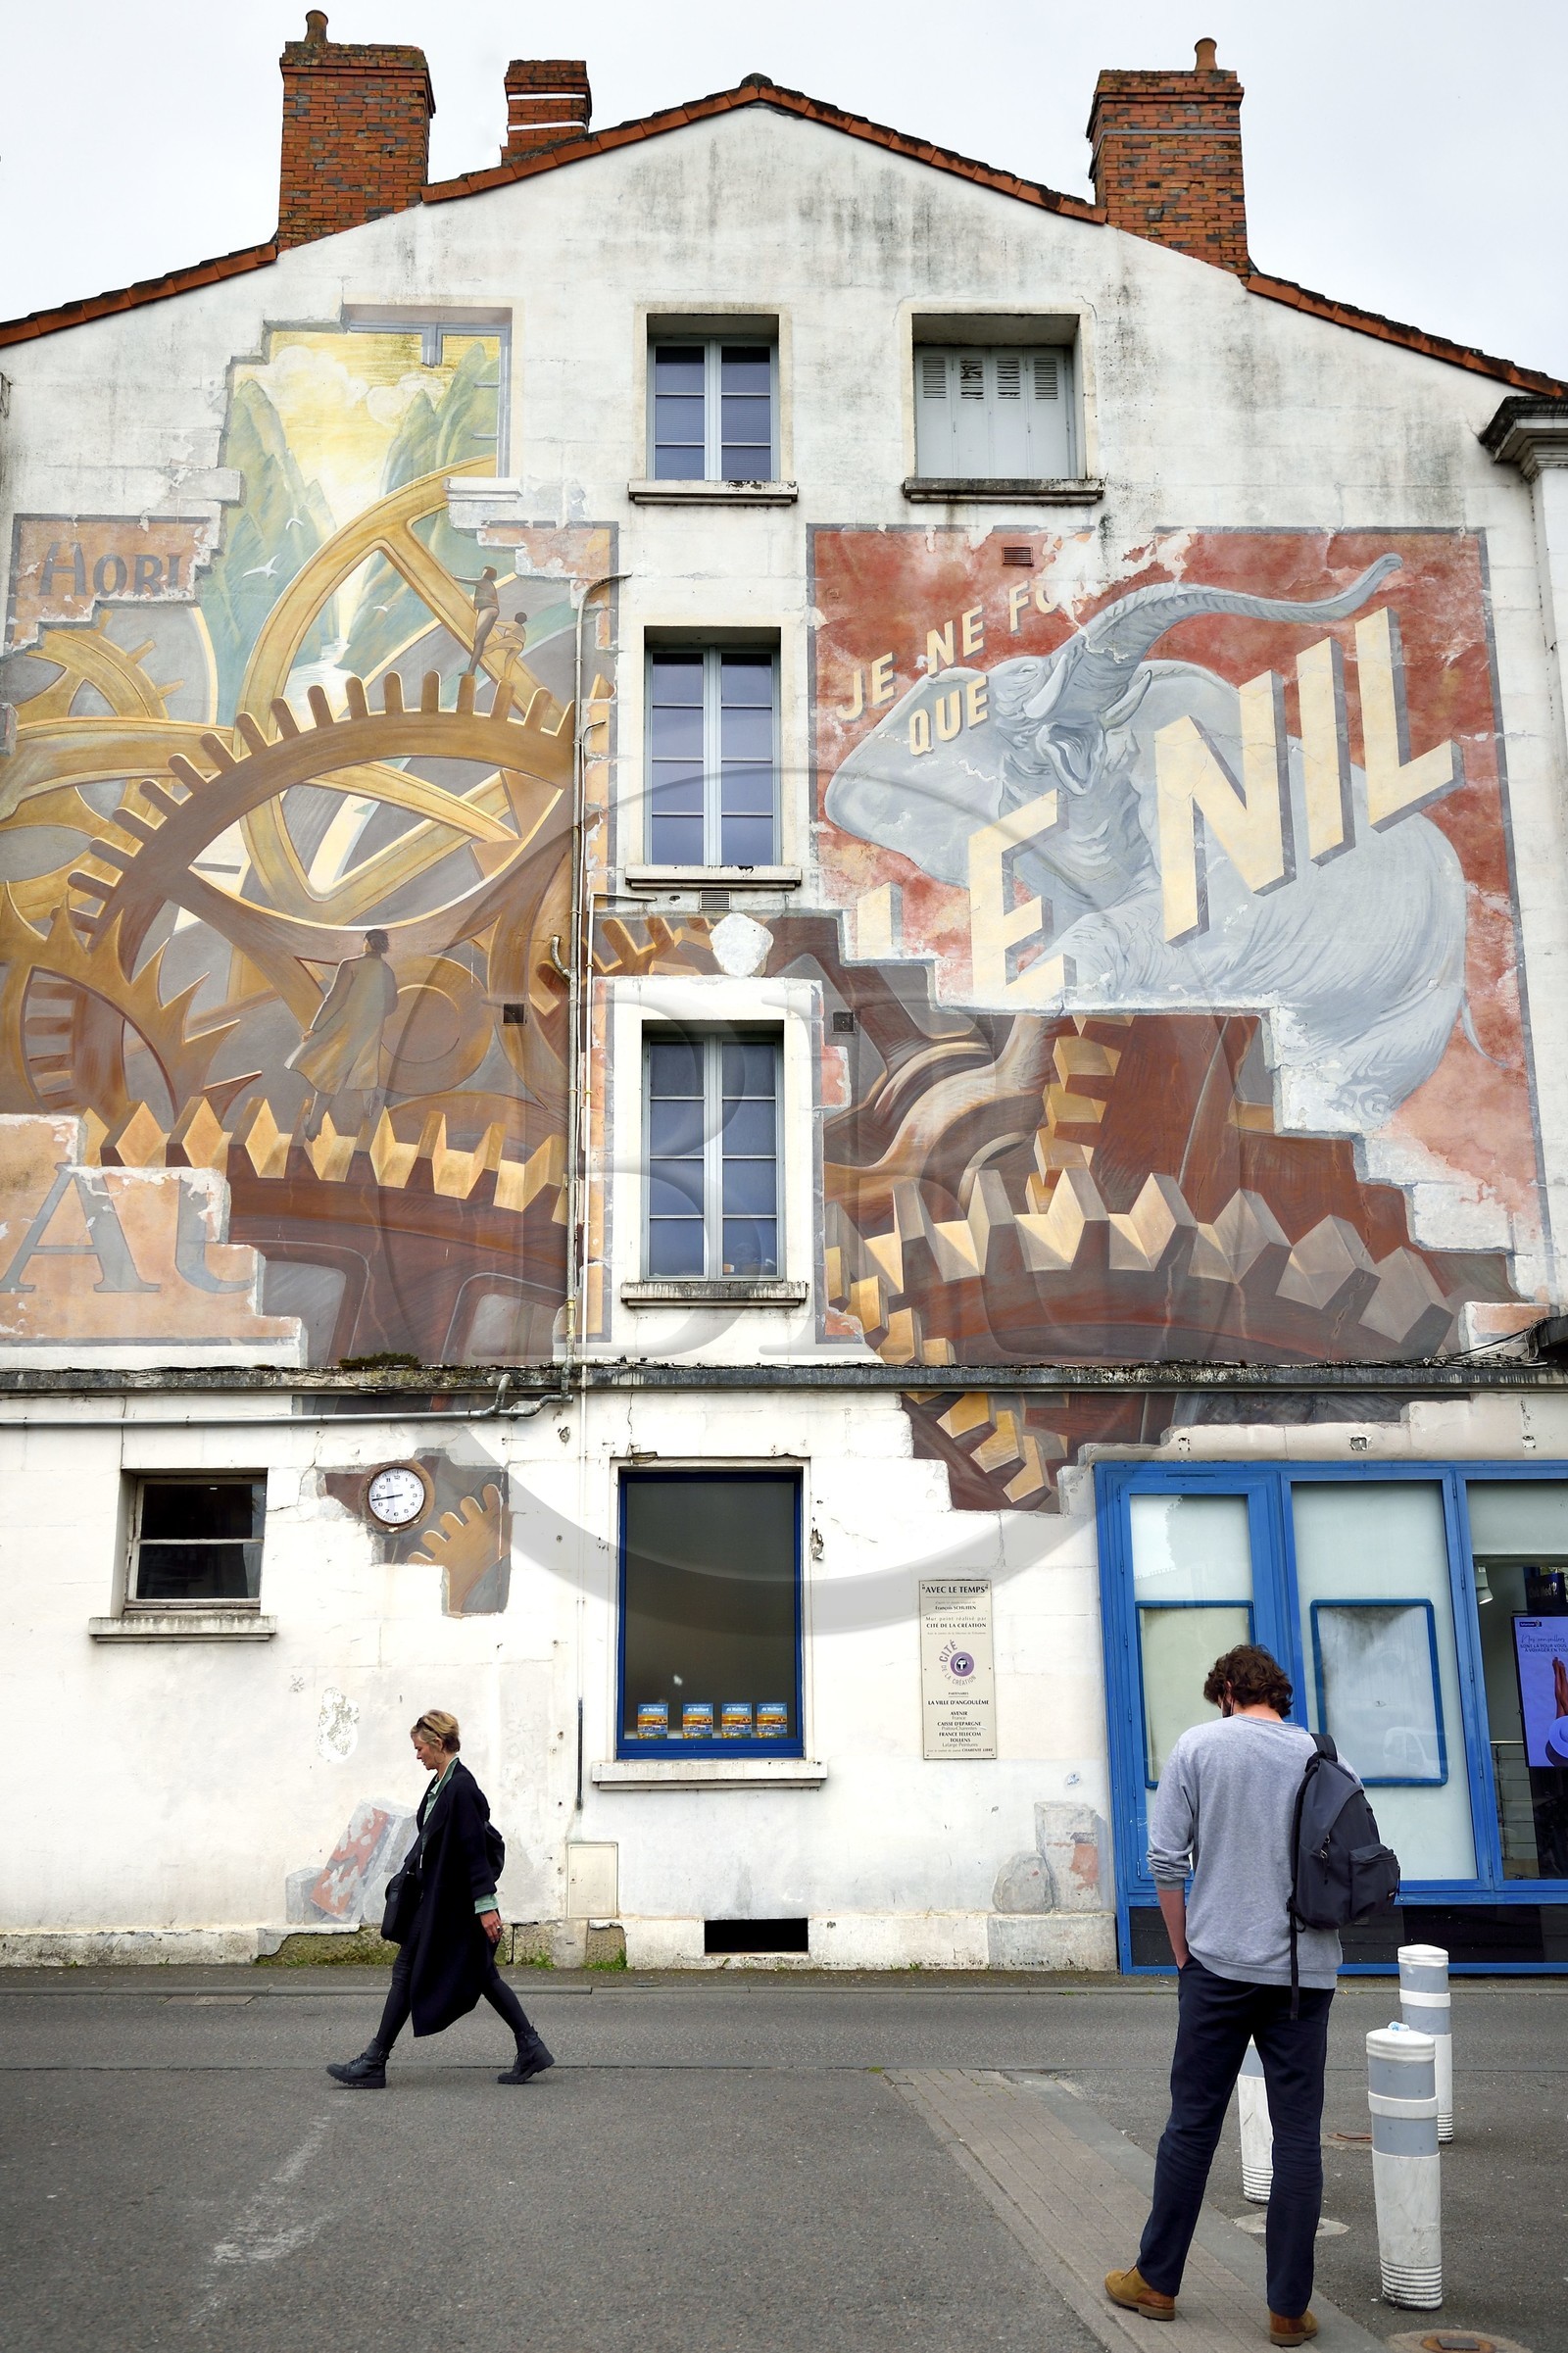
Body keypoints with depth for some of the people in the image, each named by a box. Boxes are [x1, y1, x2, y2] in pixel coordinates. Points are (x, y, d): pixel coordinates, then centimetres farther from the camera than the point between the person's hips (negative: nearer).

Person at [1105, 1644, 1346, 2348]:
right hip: (1308, 1969, 2)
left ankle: (1156, 2281, 18)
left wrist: (1183, 1951, 5)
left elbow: (1166, 1858, -5)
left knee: (1193, 2124, 7)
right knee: (1298, 2134, 7)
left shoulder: (1199, 1746, -2)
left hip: (1220, 1964, -1)